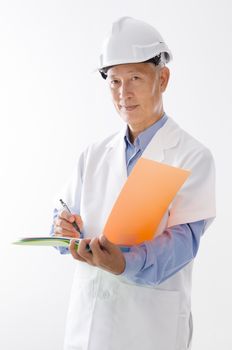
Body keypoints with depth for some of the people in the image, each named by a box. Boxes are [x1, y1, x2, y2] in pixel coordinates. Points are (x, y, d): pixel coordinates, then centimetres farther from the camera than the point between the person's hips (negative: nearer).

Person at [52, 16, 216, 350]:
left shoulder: (193, 157, -7)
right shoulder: (94, 156, 10)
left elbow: (182, 238, -17)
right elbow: (64, 218, 11)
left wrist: (124, 264, -35)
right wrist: (67, 230, -13)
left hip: (150, 323, -4)